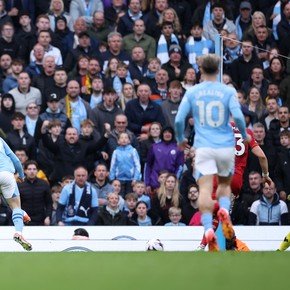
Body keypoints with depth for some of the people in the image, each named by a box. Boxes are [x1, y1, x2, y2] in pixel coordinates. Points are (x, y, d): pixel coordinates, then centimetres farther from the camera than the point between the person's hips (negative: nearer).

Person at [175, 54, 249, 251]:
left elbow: (179, 119, 0)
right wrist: (244, 135, 8)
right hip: (226, 146, 1)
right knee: (225, 183, 19)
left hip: (203, 147, -1)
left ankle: (208, 229, -28)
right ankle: (224, 211, -11)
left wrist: (181, 139, 19)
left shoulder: (192, 92, 4)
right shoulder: (228, 91, 0)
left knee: (205, 189, -10)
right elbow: (238, 116, -10)